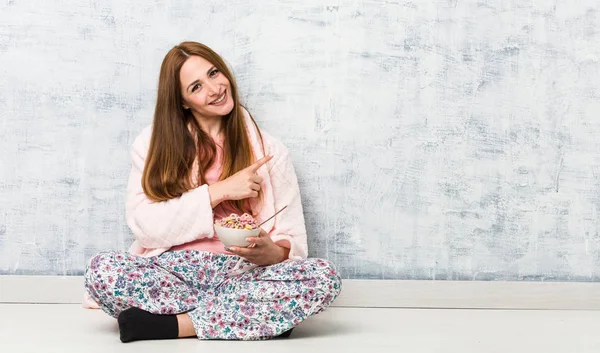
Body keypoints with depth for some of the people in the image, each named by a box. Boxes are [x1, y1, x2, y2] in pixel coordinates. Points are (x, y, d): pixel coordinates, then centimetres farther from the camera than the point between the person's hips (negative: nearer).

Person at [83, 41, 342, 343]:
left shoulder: (269, 151, 7)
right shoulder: (153, 143, 6)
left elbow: (293, 242, 4)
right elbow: (144, 224, -6)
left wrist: (270, 252, -20)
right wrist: (218, 191, -12)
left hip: (240, 273, 1)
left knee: (323, 277, -28)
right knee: (100, 270, -31)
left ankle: (171, 324, -25)